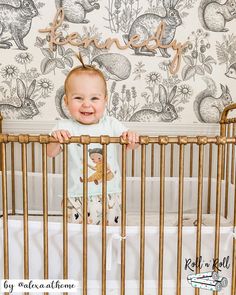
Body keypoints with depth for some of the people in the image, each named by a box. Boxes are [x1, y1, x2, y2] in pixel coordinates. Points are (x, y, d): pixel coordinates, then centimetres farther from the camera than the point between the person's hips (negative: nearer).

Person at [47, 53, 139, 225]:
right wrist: (56, 139, -31)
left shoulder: (111, 124, -3)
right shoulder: (64, 127, -7)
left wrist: (131, 137, -25)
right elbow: (50, 153, -12)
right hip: (77, 198, -1)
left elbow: (131, 145, -3)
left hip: (110, 196, 2)